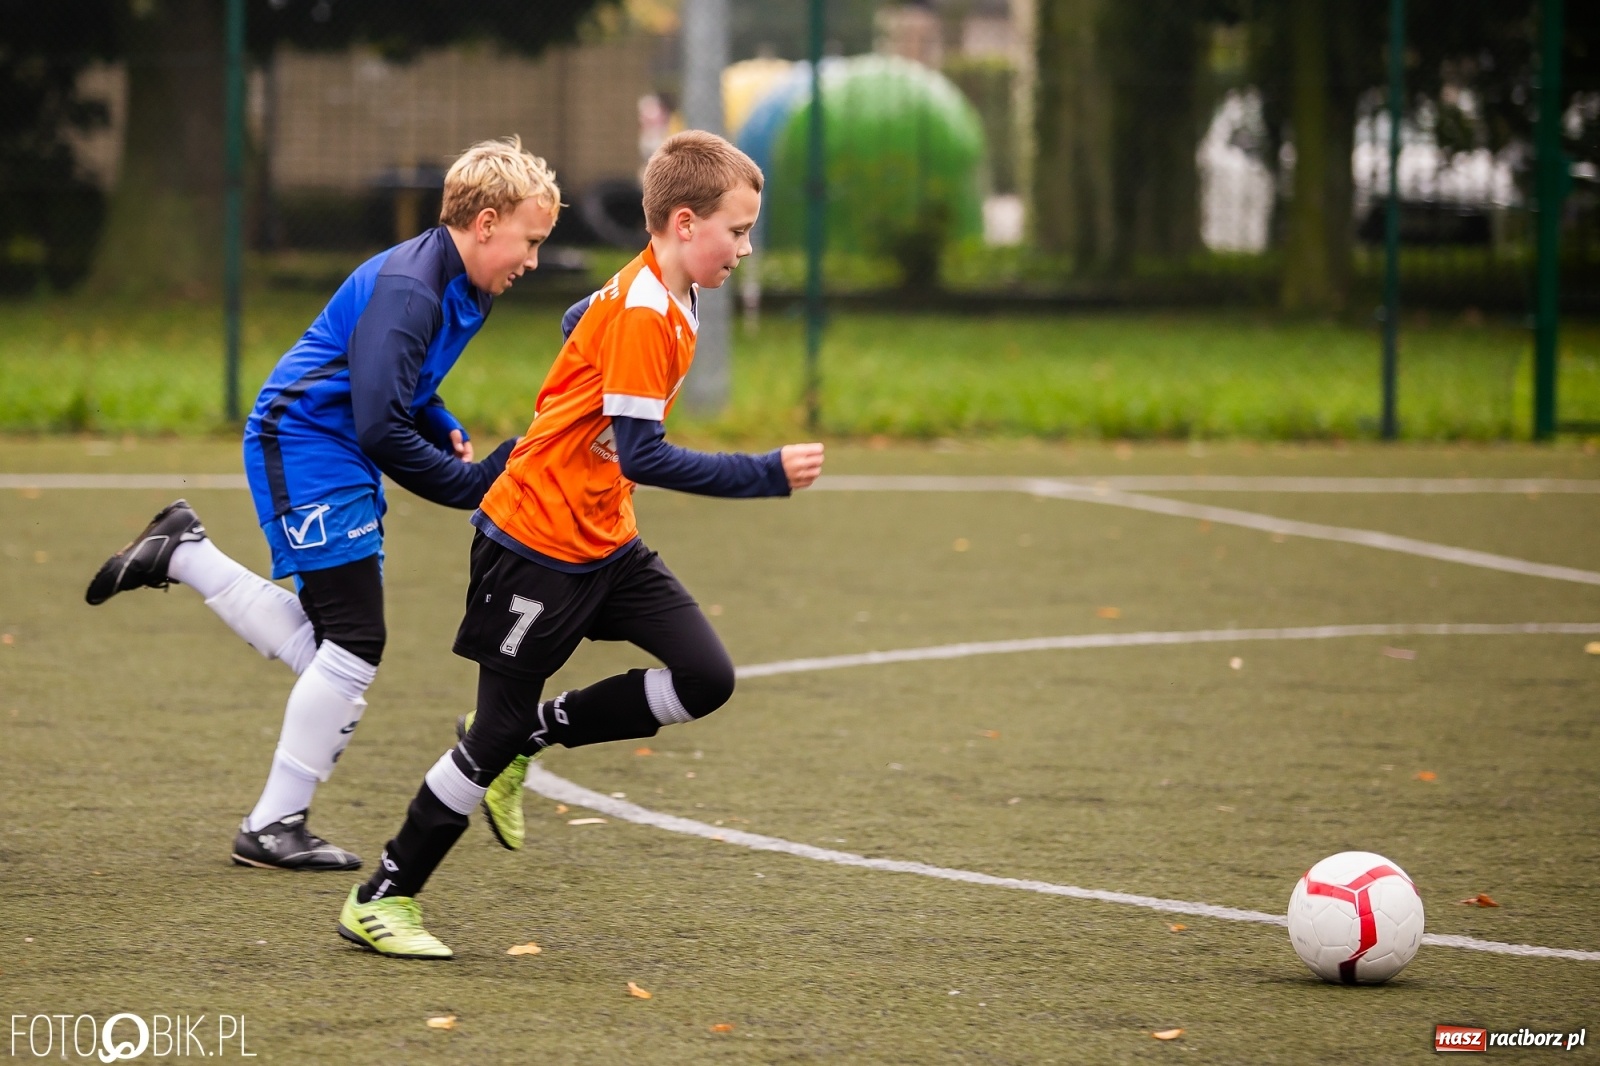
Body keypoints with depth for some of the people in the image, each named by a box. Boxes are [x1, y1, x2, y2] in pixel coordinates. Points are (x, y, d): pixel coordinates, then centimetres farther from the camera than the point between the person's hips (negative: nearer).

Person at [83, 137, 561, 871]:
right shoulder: (407, 289, -23)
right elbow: (381, 427, -28)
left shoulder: (463, 290, 9)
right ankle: (273, 828, -1)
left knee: (325, 649, 10)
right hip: (306, 450, -10)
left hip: (342, 460, 10)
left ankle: (181, 556, 19)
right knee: (355, 644, -9)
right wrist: (472, 483, -21)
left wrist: (452, 436, 7)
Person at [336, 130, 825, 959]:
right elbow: (641, 456, -28)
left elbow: (579, 324, 26)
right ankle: (382, 898, 10)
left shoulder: (656, 295, 6)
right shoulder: (642, 314, -23)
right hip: (537, 542, -9)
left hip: (607, 545, 9)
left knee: (705, 678, -6)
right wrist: (767, 475, -28)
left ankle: (531, 735, 11)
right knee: (498, 728, -3)